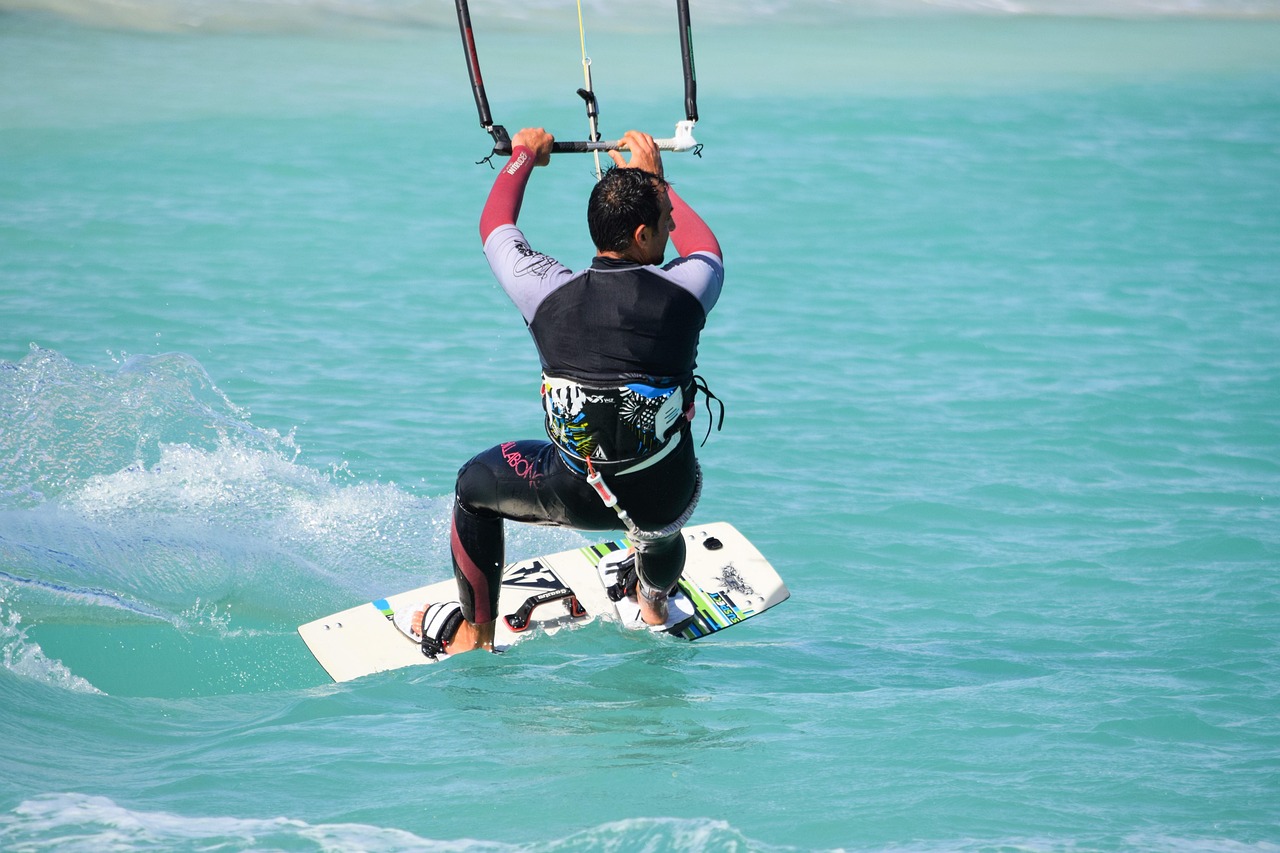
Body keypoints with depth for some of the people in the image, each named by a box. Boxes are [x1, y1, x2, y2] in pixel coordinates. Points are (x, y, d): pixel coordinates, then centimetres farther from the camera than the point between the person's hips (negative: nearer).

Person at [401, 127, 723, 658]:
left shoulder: (549, 295, -15)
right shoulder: (683, 292, -16)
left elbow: (494, 226, 7)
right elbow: (707, 250, 12)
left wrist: (524, 155, 25)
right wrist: (657, 179, 24)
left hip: (577, 494, -1)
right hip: (668, 498, 1)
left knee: (476, 484, 28)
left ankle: (475, 635, 40)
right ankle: (654, 610, 66)